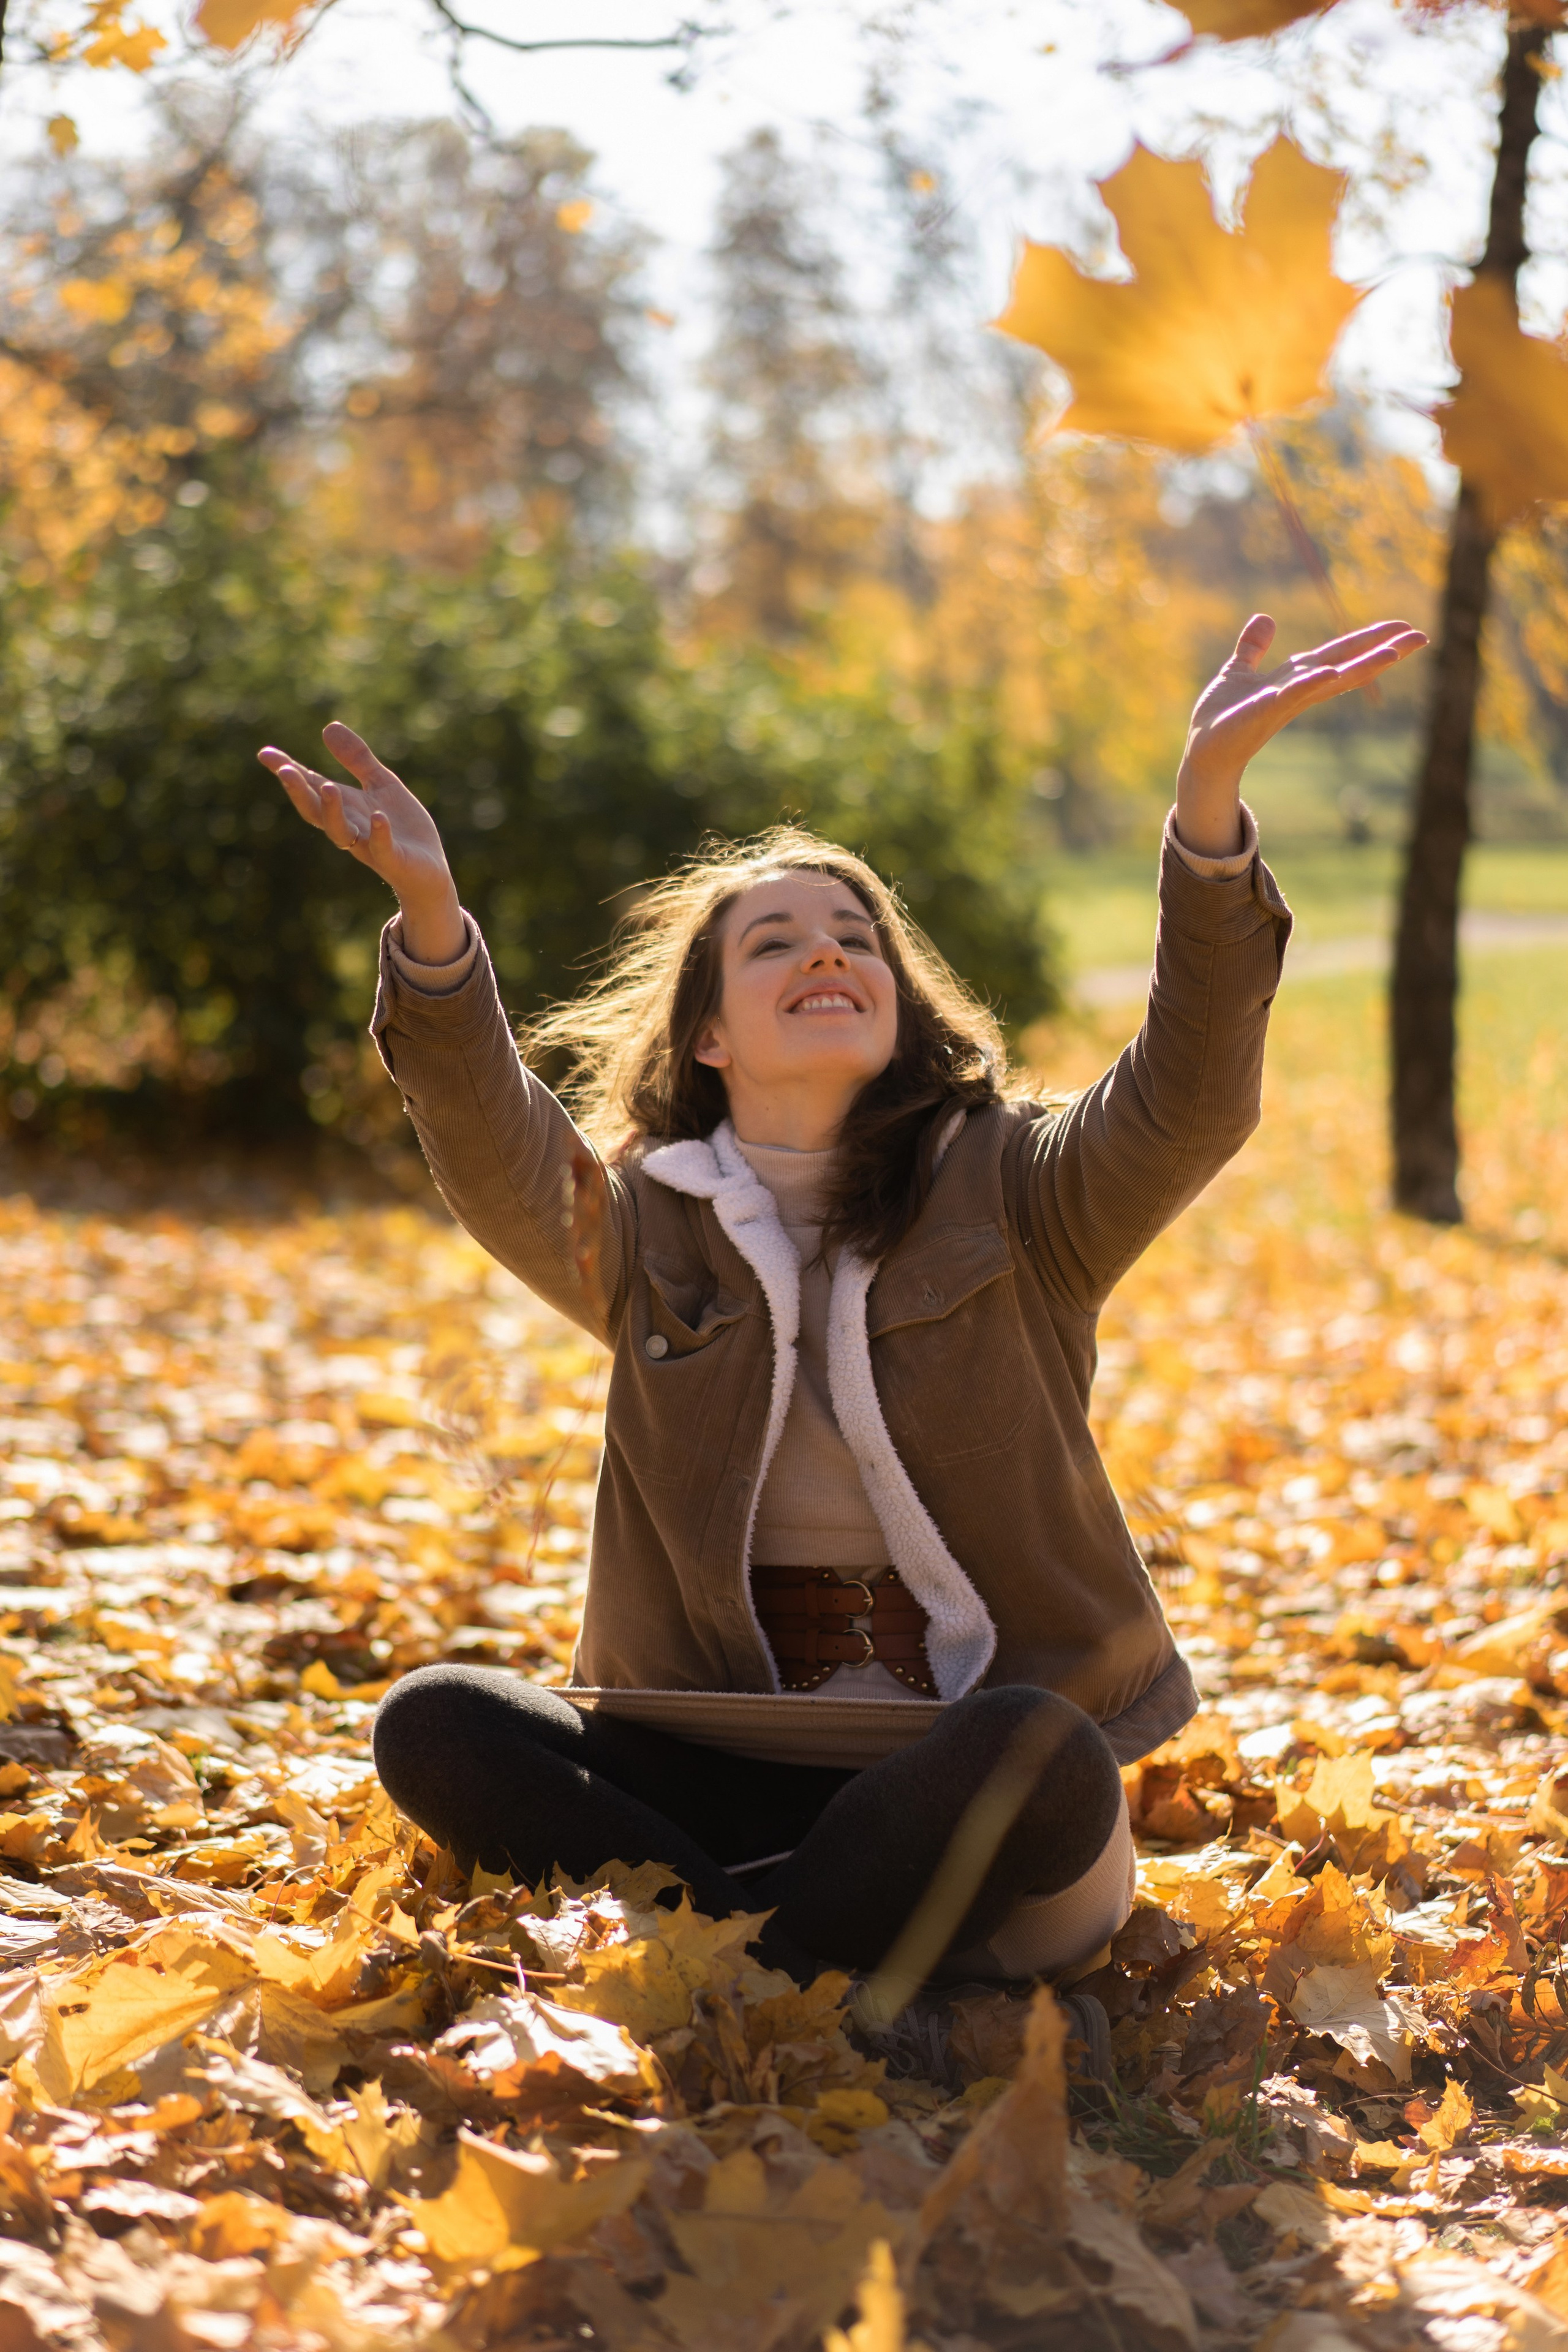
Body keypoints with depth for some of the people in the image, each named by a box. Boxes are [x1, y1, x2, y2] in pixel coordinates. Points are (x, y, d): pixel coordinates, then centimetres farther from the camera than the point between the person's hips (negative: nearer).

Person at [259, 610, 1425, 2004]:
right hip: (724, 1768, 3)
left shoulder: (1009, 1197, 3)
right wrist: (431, 914, -34)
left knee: (1030, 1750, -36)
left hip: (973, 1768, -2)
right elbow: (494, 1161, -13)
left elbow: (1188, 1103, -16)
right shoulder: (646, 1231, 7)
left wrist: (1212, 793, -32)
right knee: (433, 1727, -19)